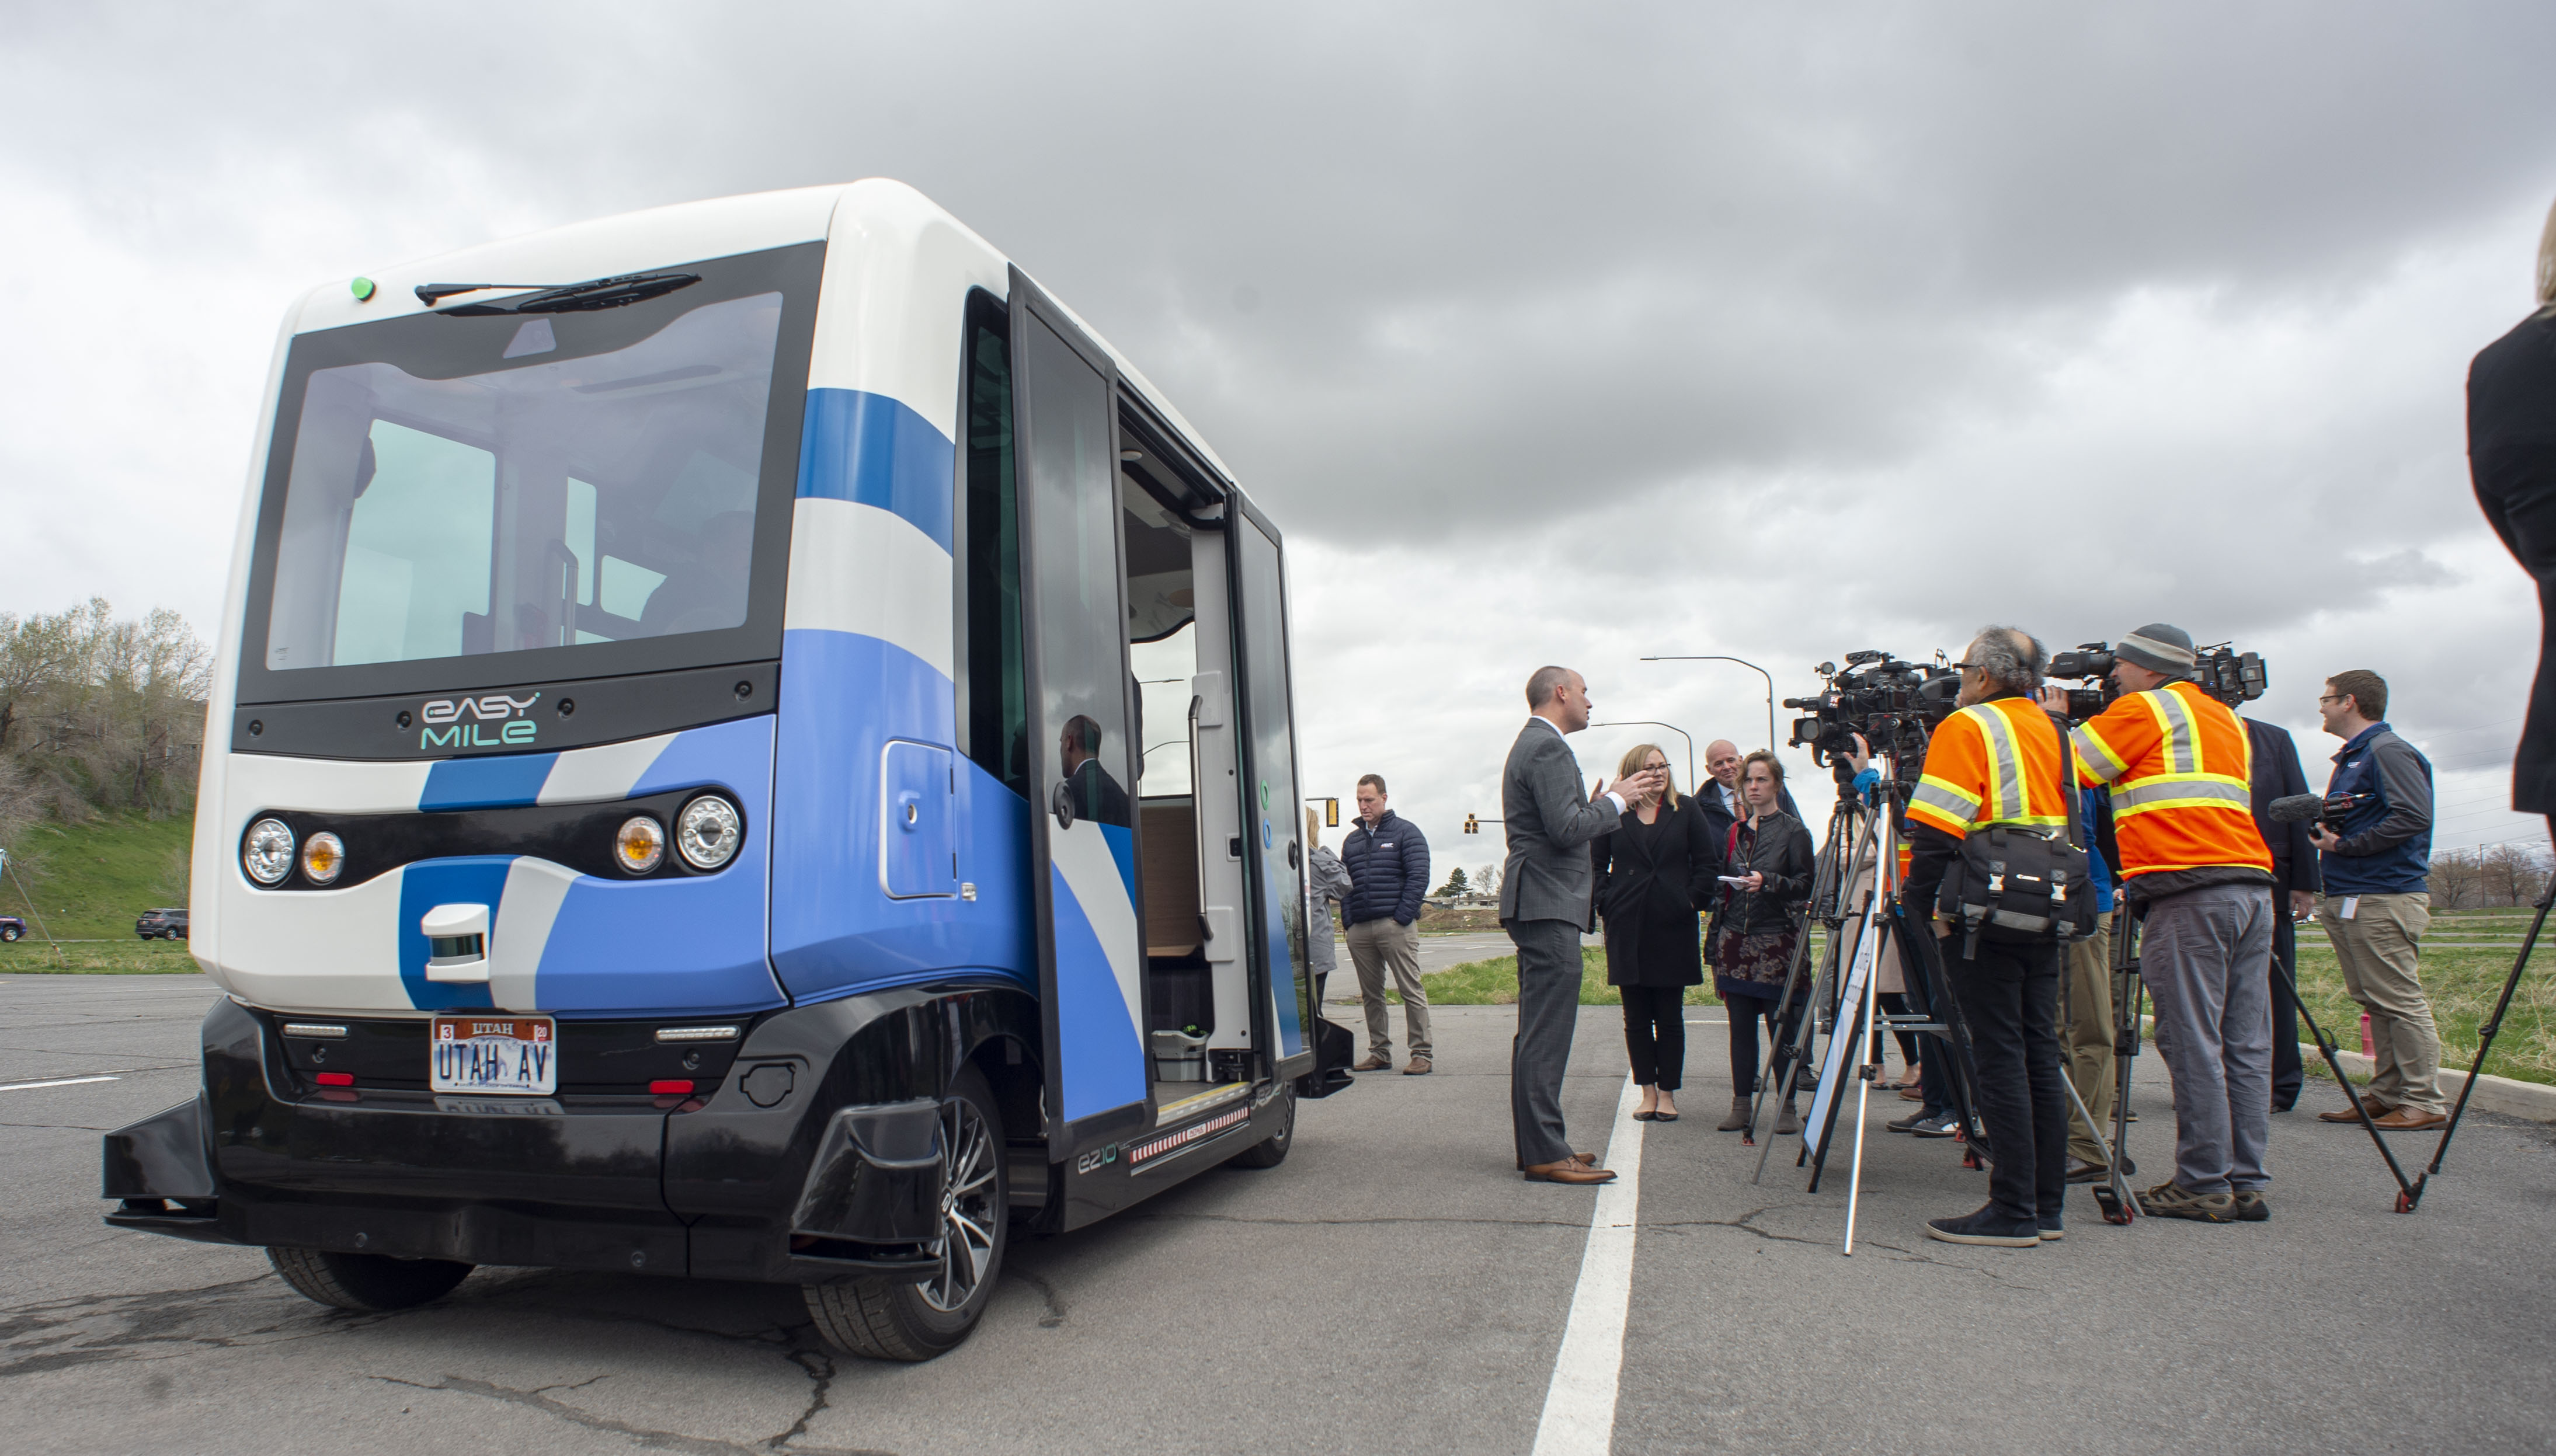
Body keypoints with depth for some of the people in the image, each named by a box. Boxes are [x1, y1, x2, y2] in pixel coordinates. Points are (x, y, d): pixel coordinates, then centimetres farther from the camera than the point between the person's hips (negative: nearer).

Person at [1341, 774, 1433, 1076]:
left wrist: (1402, 917, -12)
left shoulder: (1405, 832, 4)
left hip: (1395, 925, -5)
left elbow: (1419, 876, -4)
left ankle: (1421, 1053, -2)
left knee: (1411, 990, -6)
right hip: (1360, 930, 6)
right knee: (1371, 994, 8)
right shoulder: (1352, 840, 20)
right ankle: (1380, 1053, 16)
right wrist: (1348, 922, 8)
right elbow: (1342, 883, 21)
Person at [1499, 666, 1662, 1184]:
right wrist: (1616, 799, -7)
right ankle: (1545, 1154, -8)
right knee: (1546, 1034, -10)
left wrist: (1605, 802, 18)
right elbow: (1567, 829, -20)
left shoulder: (1535, 744, 22)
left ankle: (1539, 1145, 19)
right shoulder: (1547, 747, -12)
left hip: (1540, 903, 11)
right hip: (1548, 905, -11)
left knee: (1539, 1033, 13)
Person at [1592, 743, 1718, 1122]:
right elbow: (1595, 865, 7)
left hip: (1673, 926, 0)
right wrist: (1606, 902, -3)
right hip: (1627, 929, 0)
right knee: (1636, 1017, 5)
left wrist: (1690, 900, -2)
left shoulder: (1686, 810, 5)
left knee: (1670, 1016, 4)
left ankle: (1668, 1093, 13)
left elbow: (1708, 863, 7)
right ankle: (1648, 1091, 15)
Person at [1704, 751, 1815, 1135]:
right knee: (1741, 1027, 6)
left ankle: (1788, 1107, 6)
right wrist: (1716, 937, 13)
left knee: (1781, 1026, -2)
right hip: (1736, 939, 4)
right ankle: (1741, 1105, 11)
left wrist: (1769, 882, -19)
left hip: (1776, 940, -4)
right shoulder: (1735, 832, 15)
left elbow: (1806, 886, -3)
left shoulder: (1793, 830, 0)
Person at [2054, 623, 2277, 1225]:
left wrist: (2055, 718, 18)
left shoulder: (2143, 711, 0)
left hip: (2189, 892, -8)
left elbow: (2067, 771, 1)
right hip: (2253, 885, 8)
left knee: (2192, 1042, -5)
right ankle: (2247, 1183, 11)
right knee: (2245, 1045, 8)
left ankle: (2203, 1184, -2)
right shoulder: (2228, 719, 24)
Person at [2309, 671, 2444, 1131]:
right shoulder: (2351, 757, 21)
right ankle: (2386, 1095, 14)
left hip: (2384, 900, -10)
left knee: (2400, 1002, -7)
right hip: (2348, 901, 10)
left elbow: (2414, 817, -20)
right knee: (2375, 1003, 10)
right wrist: (2324, 828, 5)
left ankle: (2424, 1101, -3)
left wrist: (2344, 846, -17)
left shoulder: (2388, 751, -9)